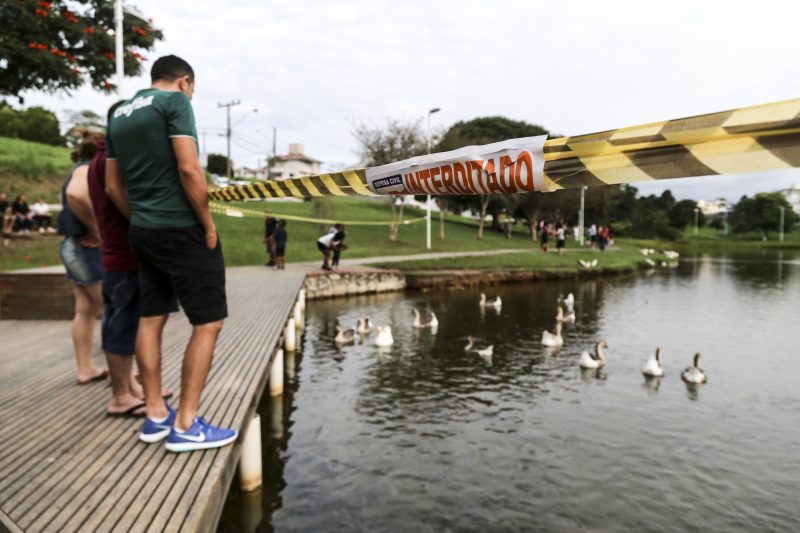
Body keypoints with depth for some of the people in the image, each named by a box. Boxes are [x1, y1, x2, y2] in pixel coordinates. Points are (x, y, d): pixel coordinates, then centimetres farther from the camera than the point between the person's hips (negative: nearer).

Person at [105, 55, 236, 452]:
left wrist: (141, 221, 19)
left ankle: (155, 416, 21)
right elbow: (189, 169, -18)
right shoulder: (175, 101, -7)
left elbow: (113, 187, 15)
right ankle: (186, 426, 2)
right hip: (183, 231, -8)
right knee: (208, 323, -2)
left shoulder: (119, 115, 16)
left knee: (150, 319, 12)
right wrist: (209, 226, -11)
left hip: (143, 234, 8)